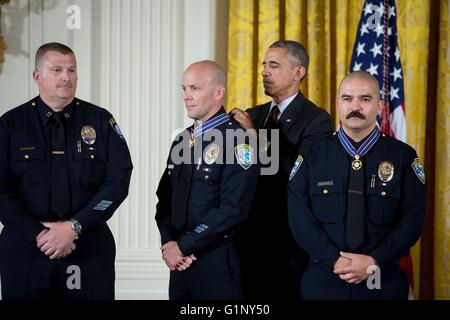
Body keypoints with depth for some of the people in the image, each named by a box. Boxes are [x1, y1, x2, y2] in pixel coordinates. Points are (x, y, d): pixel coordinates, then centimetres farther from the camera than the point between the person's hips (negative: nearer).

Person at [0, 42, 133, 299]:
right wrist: (38, 234, -13)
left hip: (89, 248, 0)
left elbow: (119, 180, -4)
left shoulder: (101, 121, 5)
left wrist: (75, 227, -12)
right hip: (24, 248, 0)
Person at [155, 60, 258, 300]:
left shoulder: (238, 140, -12)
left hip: (218, 262, -6)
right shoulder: (182, 140, 12)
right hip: (180, 262, 7)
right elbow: (165, 198, 14)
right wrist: (168, 243, -3)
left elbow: (233, 208, -19)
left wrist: (183, 246, -14)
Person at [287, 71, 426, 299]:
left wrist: (374, 262, -16)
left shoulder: (403, 157, -1)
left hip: (384, 281, 0)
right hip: (322, 280, 0)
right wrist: (334, 260, -16)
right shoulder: (311, 156, 0)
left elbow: (412, 218, -6)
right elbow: (299, 216, -5)